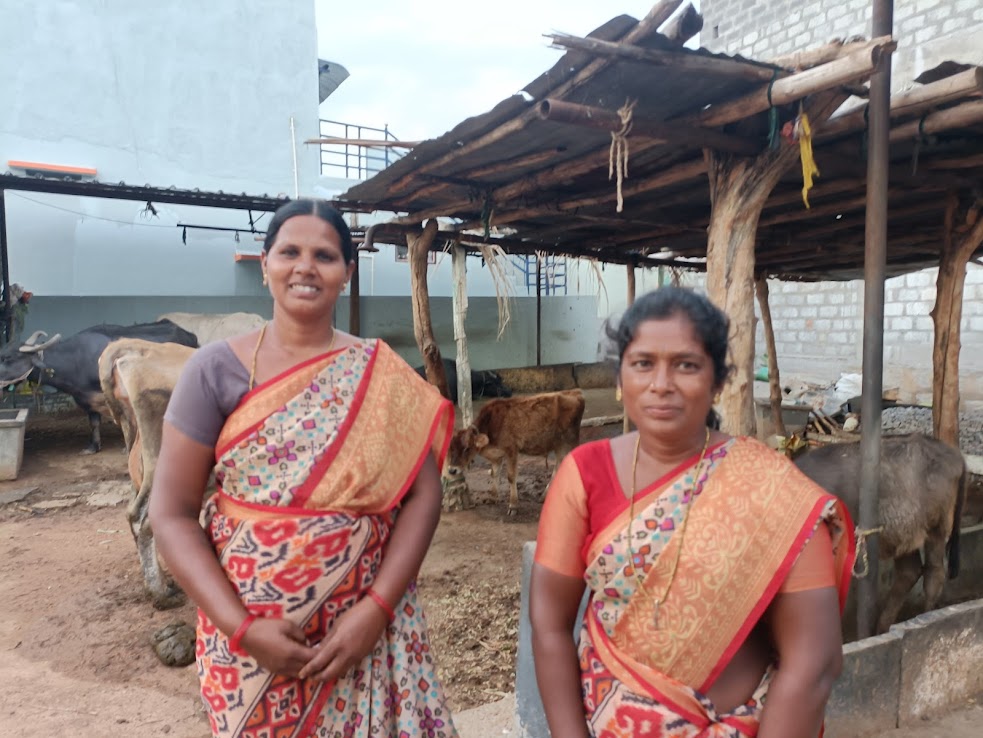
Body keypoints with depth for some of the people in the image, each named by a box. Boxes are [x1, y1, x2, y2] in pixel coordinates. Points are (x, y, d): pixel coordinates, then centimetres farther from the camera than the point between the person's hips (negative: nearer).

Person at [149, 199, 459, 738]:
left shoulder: (381, 375, -3)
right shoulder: (216, 368, -5)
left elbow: (422, 495, -4)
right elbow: (172, 513, -6)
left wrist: (377, 607, -14)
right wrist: (240, 627, -13)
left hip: (362, 621, 1)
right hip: (249, 630, 0)